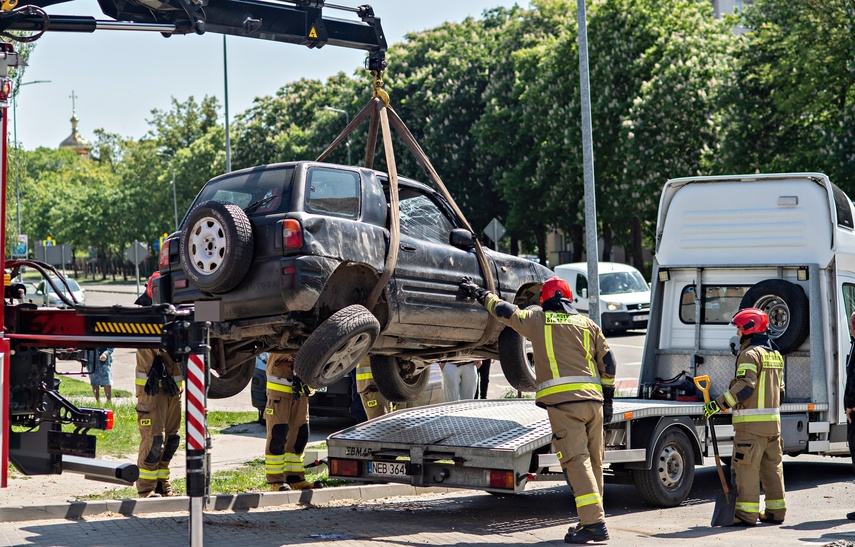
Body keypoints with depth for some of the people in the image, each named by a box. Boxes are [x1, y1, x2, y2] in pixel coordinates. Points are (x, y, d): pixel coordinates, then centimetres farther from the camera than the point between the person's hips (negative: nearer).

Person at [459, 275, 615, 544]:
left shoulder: (537, 319, 9)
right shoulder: (587, 323, 18)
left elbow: (503, 310, 19)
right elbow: (608, 363, 16)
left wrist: (479, 293, 35)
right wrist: (607, 398, 22)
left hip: (562, 401, -4)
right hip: (593, 400, 4)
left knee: (576, 461, -10)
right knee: (593, 461, 11)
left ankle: (594, 523, -18)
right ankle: (592, 517, 15)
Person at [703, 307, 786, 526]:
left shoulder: (750, 354, -12)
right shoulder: (775, 355, 17)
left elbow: (745, 386, -23)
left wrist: (718, 403, -24)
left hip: (751, 423, -9)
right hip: (773, 422, 9)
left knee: (747, 467, -6)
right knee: (772, 465, 13)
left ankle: (747, 513, -7)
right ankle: (776, 510, 16)